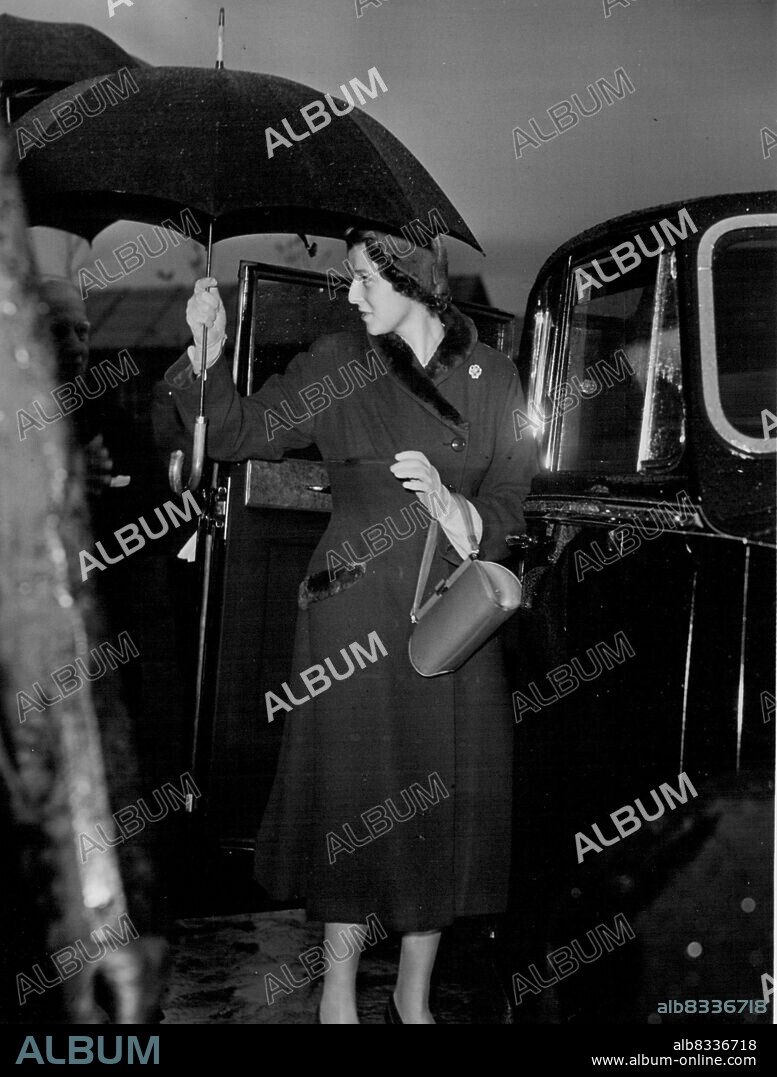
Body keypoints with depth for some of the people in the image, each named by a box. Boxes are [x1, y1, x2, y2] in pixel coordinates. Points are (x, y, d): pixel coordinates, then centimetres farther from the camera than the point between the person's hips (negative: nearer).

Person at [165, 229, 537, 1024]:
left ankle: (414, 996, 23)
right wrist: (208, 353, -10)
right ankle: (339, 988, 19)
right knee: (351, 789, 3)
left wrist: (450, 503, -15)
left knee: (440, 801, 6)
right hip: (354, 610, -1)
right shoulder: (336, 365, 2)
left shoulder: (490, 377, 4)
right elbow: (240, 434, 3)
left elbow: (509, 504, 5)